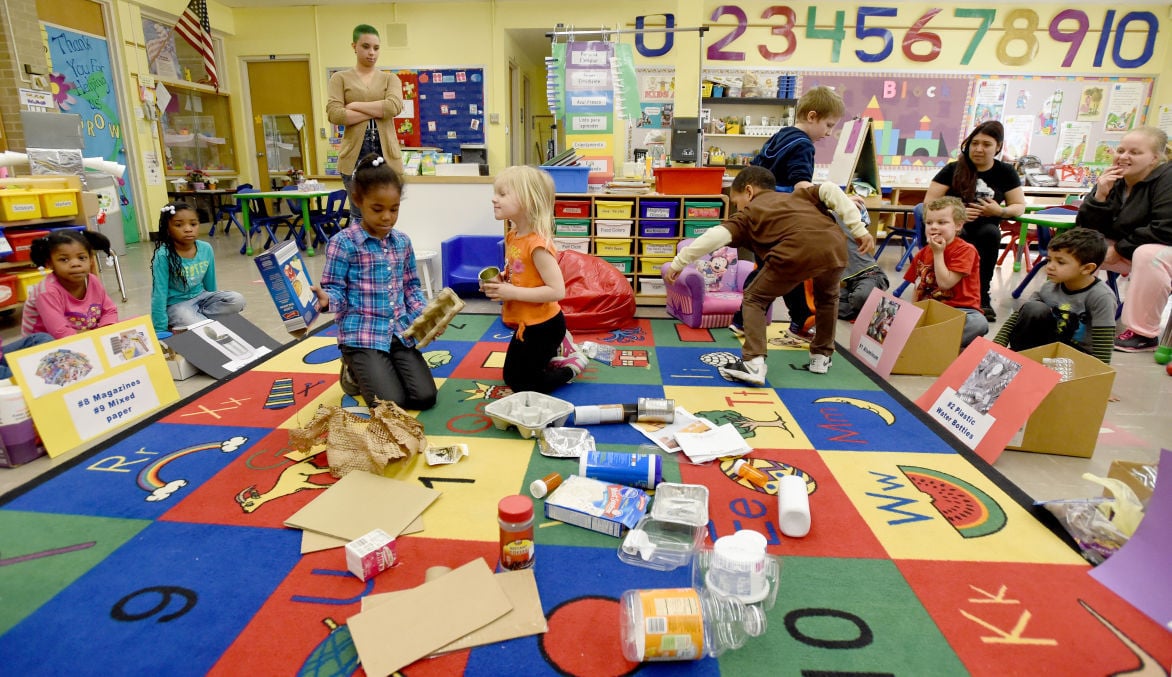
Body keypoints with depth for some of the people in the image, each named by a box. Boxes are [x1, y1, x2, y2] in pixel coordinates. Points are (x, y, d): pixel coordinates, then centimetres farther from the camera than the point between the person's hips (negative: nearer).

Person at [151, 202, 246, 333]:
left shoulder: (206, 249, -8)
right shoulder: (163, 256, -21)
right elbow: (159, 294, -19)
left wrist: (215, 302, 19)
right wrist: (160, 330, -18)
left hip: (201, 297, 6)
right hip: (177, 304, -5)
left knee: (237, 300, -16)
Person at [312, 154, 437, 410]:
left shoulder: (403, 241, 8)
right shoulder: (343, 243, -8)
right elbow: (336, 289, -6)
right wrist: (326, 300, -30)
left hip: (400, 331, 5)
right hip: (362, 334, -5)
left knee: (425, 397, -6)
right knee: (391, 403, -16)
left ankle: (370, 371, 22)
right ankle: (354, 372, 17)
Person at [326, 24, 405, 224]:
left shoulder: (390, 78, 12)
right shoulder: (340, 78, 8)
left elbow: (394, 106, -8)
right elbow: (334, 114, -7)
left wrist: (355, 105, -6)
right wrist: (377, 111, -8)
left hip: (386, 153, 1)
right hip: (354, 153, -1)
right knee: (359, 216, 1)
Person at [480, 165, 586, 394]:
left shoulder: (538, 244, -27)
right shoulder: (513, 236, 0)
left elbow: (557, 290, -30)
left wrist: (512, 292, -27)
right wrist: (500, 281, -4)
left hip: (542, 326, -9)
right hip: (526, 324, 9)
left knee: (522, 385, 7)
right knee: (511, 376, 26)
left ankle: (573, 365, 18)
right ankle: (558, 349, 31)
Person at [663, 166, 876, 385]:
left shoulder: (748, 214, 24)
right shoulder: (799, 195, 37)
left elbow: (716, 235, 9)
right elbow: (830, 190, 19)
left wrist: (678, 262, 13)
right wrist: (859, 230, 16)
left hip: (796, 253, -5)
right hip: (835, 247, 5)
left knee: (754, 299, 17)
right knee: (827, 297, 36)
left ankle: (753, 363, 4)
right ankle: (821, 356, 39)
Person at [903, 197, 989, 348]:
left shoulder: (965, 250, -5)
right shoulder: (921, 254, 13)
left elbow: (945, 283, -14)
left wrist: (938, 253, -8)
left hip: (960, 310, -4)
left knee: (979, 323, -37)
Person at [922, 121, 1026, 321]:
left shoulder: (1006, 172, 9)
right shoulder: (953, 169, 3)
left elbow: (1020, 206, 11)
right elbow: (929, 201, -3)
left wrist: (1000, 211, -12)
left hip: (985, 227, 2)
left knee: (991, 233, -34)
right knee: (960, 235, -38)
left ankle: (982, 297, -25)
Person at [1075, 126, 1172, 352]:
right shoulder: (1113, 181, 0)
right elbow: (1086, 229, -7)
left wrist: (1119, 250, -20)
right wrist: (1100, 196, -20)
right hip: (1124, 251, 6)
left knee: (1147, 254, -37)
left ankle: (1143, 333, -26)